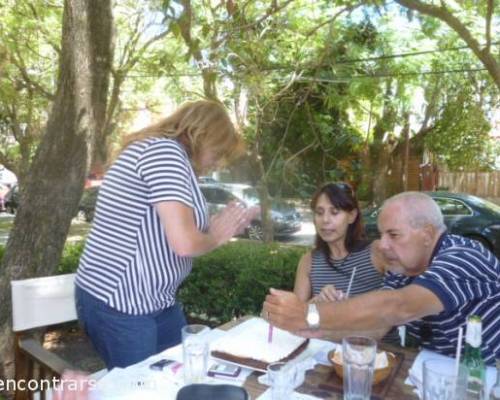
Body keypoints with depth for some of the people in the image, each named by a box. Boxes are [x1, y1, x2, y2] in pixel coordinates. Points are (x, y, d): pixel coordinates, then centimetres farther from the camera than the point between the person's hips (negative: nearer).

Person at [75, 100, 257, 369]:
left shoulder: (163, 153, 12)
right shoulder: (165, 150, -19)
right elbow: (184, 243, -28)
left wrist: (224, 227, 7)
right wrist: (216, 236, -7)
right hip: (118, 306, -10)